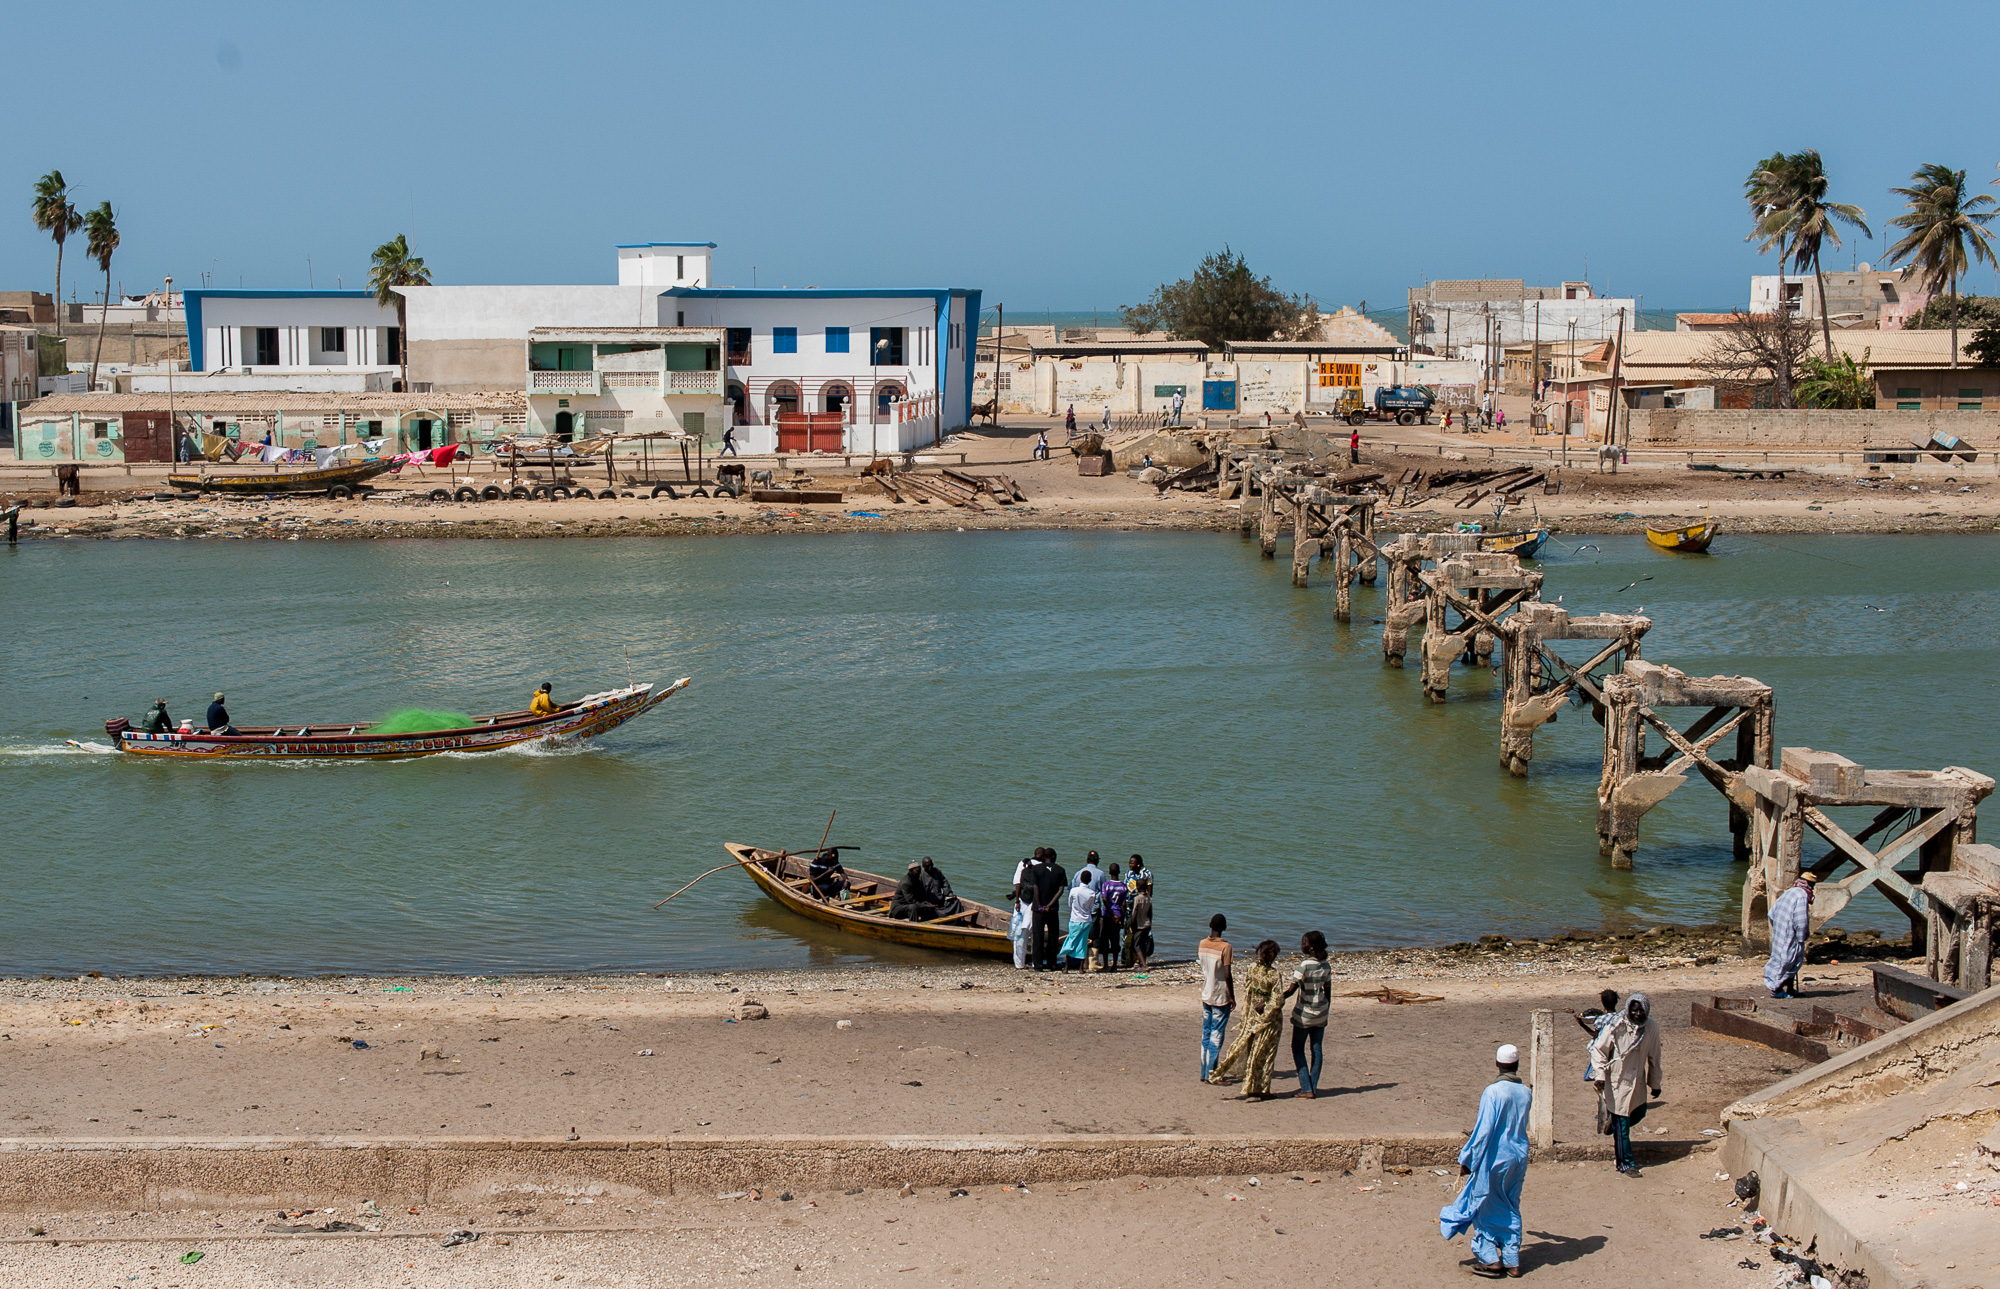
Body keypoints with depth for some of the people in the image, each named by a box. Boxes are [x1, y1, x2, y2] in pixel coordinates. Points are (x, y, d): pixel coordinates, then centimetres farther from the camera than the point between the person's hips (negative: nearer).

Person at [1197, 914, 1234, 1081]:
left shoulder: (1202, 944, 2)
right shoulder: (1225, 947, -16)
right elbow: (1228, 975, -17)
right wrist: (1232, 997, -8)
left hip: (1206, 996, 6)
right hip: (1221, 997, -6)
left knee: (1206, 1034, 12)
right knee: (1216, 1036, 0)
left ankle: (1204, 1072, 16)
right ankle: (1211, 1073, 1)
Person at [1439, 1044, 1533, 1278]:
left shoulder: (1493, 1092, -18)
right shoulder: (1526, 1093, 0)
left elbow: (1483, 1130, -19)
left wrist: (1466, 1160, -11)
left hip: (1494, 1160, -6)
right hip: (1519, 1160, 6)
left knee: (1483, 1207, 9)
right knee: (1511, 1211, 15)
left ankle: (1489, 1259, 11)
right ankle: (1512, 1262, 16)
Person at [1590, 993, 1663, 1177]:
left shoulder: (1652, 1027, -5)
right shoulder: (1616, 1027, -19)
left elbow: (1654, 1057, 6)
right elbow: (1598, 1050, -11)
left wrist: (1655, 1083, 12)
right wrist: (1600, 1075, -21)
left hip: (1638, 1081, 5)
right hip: (1618, 1081, -5)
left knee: (1638, 1113, 20)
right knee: (1621, 1123, 0)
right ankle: (1625, 1163, 10)